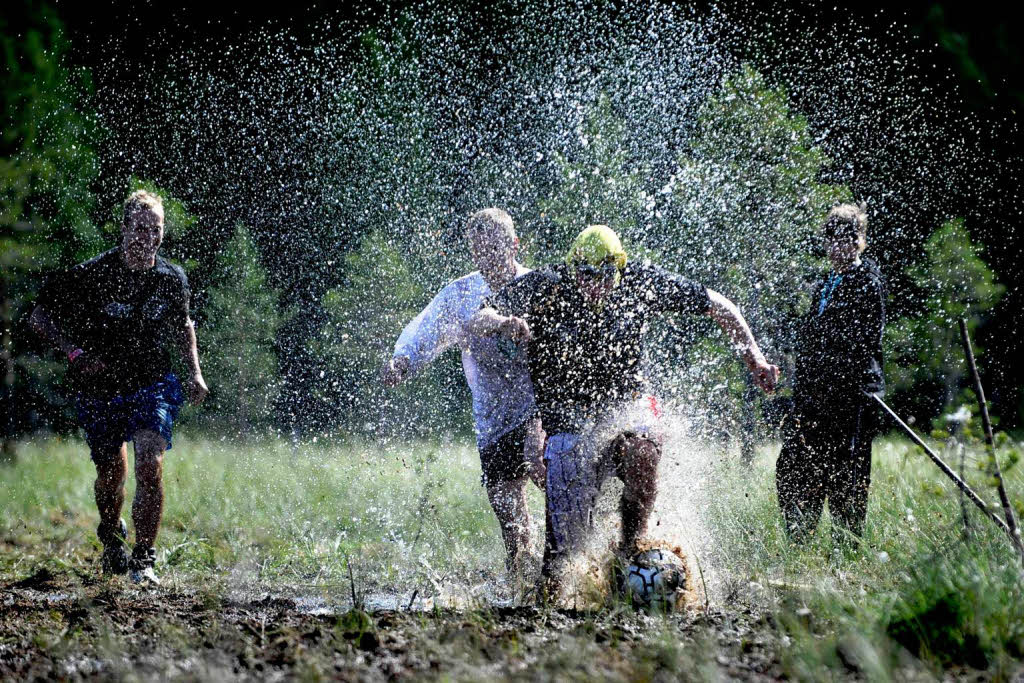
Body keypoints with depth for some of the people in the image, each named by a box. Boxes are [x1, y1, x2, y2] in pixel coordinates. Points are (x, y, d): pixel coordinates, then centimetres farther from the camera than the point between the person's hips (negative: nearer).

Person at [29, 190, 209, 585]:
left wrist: (194, 372, 4)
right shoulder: (91, 276, -16)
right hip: (98, 390, -1)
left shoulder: (173, 279, -4)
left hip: (152, 385, 1)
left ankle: (143, 561, -14)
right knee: (111, 474, 11)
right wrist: (75, 353, -21)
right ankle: (112, 544, 41)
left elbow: (181, 326, 17)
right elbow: (40, 317, -8)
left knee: (149, 463, -20)